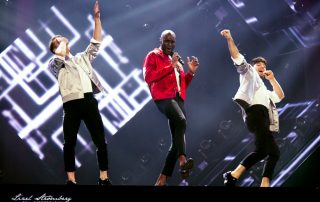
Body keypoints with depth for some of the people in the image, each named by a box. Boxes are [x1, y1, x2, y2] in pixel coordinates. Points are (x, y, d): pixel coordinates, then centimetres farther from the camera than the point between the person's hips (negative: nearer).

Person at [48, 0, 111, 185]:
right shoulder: (54, 63, 9)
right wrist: (62, 43, 5)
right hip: (72, 104, -3)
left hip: (89, 101, 3)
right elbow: (59, 56, -14)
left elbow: (96, 43, 19)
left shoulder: (82, 58, 23)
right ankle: (71, 180, 10)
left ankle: (104, 178, 9)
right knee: (70, 143, 2)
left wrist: (97, 17, 13)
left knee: (101, 141, 1)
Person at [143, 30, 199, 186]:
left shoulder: (176, 60, 27)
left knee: (177, 140, 1)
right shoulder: (153, 56, 7)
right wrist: (170, 67, -13)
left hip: (178, 99, 8)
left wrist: (191, 72, 9)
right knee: (181, 120, -37)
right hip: (163, 97, -7)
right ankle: (182, 160, -46)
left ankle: (163, 177, 6)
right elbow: (148, 77, -10)